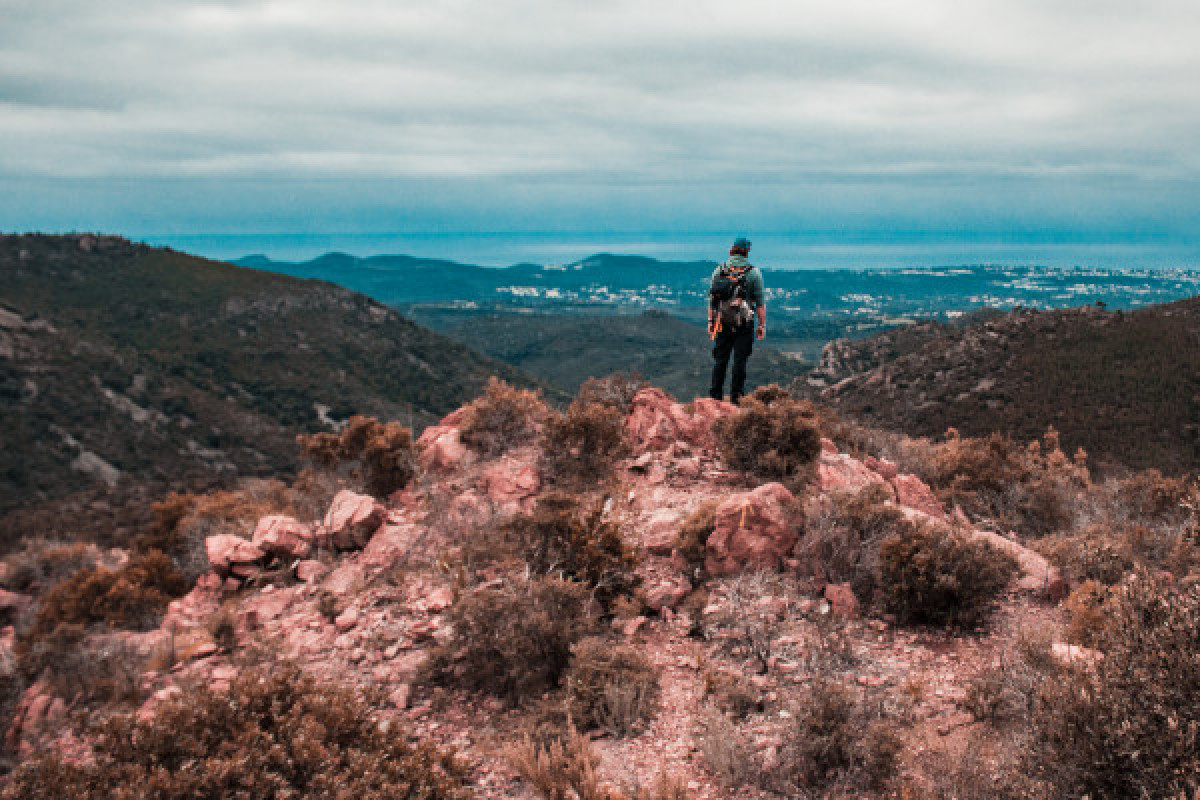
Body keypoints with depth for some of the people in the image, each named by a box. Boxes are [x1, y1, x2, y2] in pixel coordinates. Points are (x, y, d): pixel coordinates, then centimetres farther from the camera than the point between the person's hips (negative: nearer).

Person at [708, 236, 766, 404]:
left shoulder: (718, 270, 5)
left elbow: (711, 299, 8)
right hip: (744, 325, -3)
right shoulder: (753, 272, -3)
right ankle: (736, 398, 3)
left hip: (722, 323, 3)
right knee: (739, 362, 1)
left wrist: (711, 321, 15)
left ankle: (715, 397, 10)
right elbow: (760, 302, -4)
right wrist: (762, 325, 2)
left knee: (720, 360, 9)